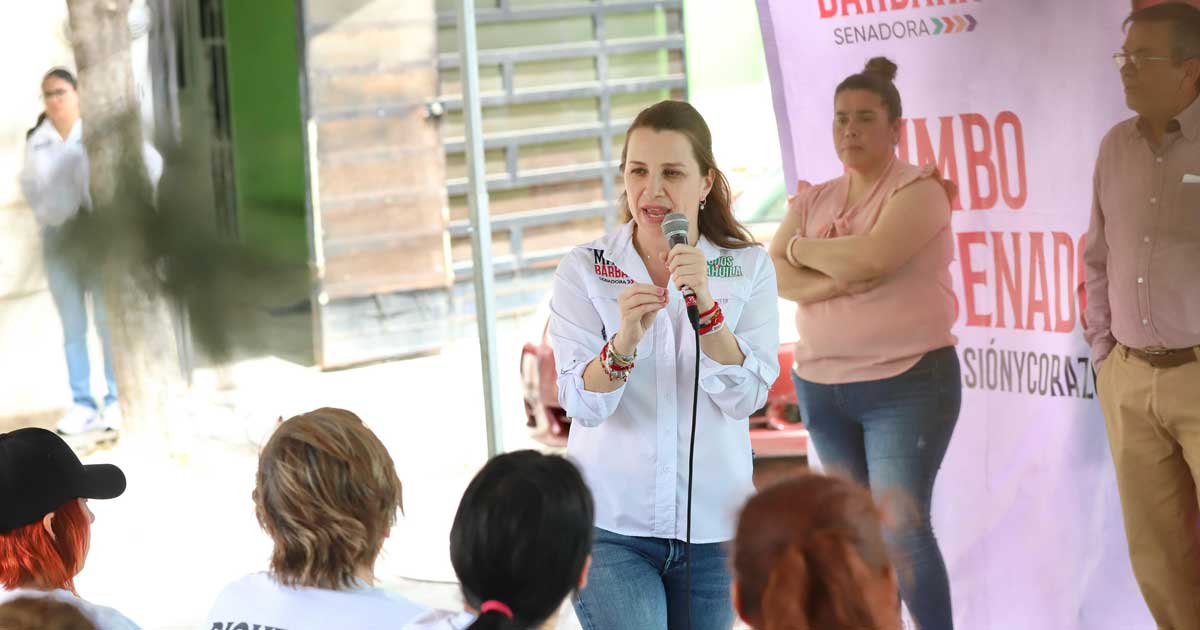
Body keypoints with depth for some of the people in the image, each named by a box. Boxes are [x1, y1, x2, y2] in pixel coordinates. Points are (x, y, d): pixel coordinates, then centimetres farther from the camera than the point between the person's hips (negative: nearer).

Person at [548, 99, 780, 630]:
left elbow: (745, 398, -9)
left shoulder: (748, 268, 1)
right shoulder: (583, 271, -2)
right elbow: (582, 404, -11)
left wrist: (705, 304, -22)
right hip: (610, 526, -2)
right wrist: (623, 341, -29)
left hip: (711, 526, 2)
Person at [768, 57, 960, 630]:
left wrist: (804, 248, -5)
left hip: (906, 384, -6)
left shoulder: (918, 191, -7)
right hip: (822, 386, 6)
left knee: (903, 529, -11)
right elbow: (771, 276, 0)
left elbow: (870, 259, -23)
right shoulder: (813, 200, 11)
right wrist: (833, 282, -17)